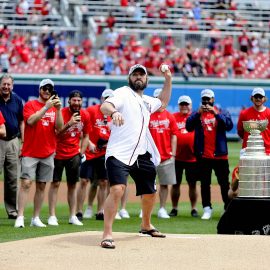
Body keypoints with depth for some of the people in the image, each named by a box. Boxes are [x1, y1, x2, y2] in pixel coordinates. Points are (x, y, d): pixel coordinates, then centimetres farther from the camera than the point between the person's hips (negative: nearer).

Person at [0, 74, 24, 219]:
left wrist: (23, 142, 9)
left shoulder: (17, 100, 7)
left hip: (13, 141, 4)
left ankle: (12, 210, 13)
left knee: (13, 178, 7)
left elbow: (21, 121, 13)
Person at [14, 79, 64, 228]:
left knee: (41, 186, 6)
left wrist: (58, 109, -12)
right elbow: (30, 121, -17)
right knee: (26, 183, -12)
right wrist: (47, 107, -21)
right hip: (30, 152, -4)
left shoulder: (55, 108, 11)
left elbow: (59, 127, 0)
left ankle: (36, 218, 11)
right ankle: (20, 217, -15)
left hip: (48, 154, 4)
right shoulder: (30, 105, 1)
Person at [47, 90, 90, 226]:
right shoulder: (61, 113, -15)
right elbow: (56, 133, -21)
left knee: (72, 184, 6)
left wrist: (81, 152, 4)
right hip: (59, 154, -4)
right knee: (55, 183, -3)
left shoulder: (85, 115, -1)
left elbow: (85, 136, 11)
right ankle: (52, 216, -2)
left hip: (74, 154, 4)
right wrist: (69, 124, -34)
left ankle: (73, 216, 10)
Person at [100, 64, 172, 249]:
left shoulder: (147, 101, 20)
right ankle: (107, 234, -23)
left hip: (142, 155, 8)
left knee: (150, 192, 18)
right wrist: (114, 112, -43)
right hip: (119, 153, -8)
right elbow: (105, 106, -20)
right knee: (117, 189, -25)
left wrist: (168, 80, 31)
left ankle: (146, 225, 44)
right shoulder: (123, 93, -2)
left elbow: (163, 102, 42)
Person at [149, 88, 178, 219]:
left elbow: (174, 136, 9)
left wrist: (173, 153, 2)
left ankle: (162, 209, 10)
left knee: (165, 183, 4)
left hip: (166, 156, 3)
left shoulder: (170, 117, 9)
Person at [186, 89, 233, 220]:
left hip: (220, 155, -1)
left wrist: (216, 114, -21)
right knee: (204, 183, 4)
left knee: (224, 183, 1)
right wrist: (198, 113, -20)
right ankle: (207, 209, 9)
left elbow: (229, 125, -12)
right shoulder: (197, 114, 8)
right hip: (203, 155, 1)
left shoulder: (222, 112, 6)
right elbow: (188, 126, -9)